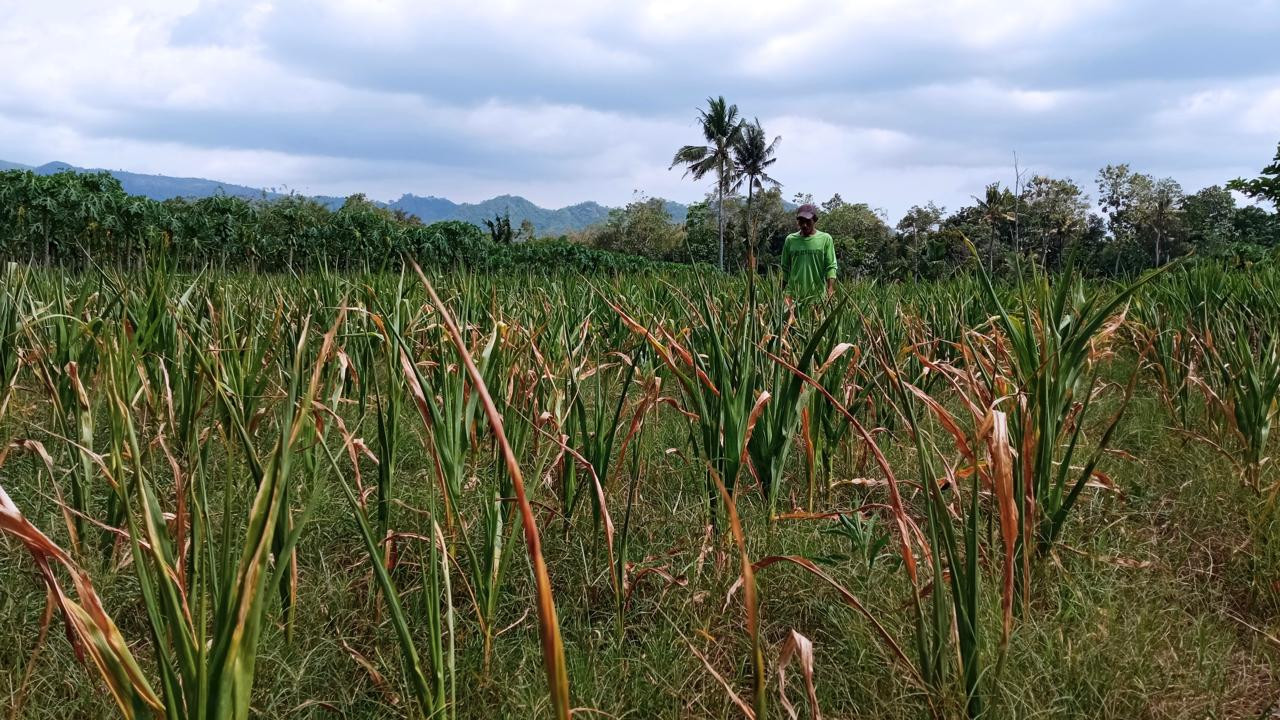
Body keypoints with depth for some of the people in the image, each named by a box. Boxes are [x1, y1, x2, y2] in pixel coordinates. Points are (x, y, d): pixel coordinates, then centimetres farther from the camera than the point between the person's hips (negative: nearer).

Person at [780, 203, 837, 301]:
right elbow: (785, 268, 12)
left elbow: (831, 267, -1)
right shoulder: (790, 240, 8)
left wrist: (831, 290, -14)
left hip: (818, 296, -1)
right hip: (794, 296, 1)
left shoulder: (825, 239, 3)